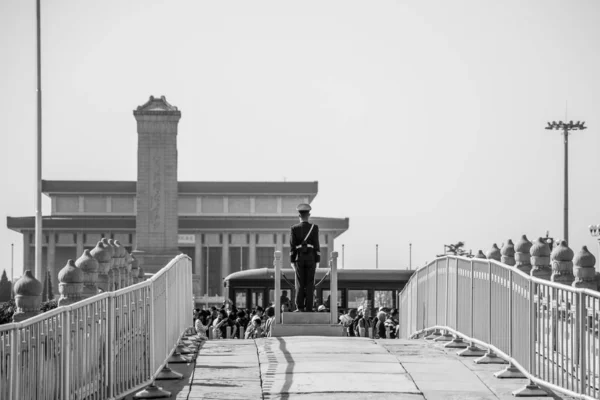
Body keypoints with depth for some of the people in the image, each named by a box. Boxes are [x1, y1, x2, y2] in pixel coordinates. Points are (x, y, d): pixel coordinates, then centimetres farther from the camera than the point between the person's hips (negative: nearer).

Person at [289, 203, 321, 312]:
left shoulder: (294, 229, -2)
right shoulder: (314, 228, -4)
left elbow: (292, 246, -2)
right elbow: (316, 245, -5)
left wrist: (292, 261, 4)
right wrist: (317, 261, 1)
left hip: (299, 258, 0)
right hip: (311, 258, 0)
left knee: (300, 284, 4)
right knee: (310, 284, 2)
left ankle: (300, 307, -2)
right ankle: (308, 308, -2)